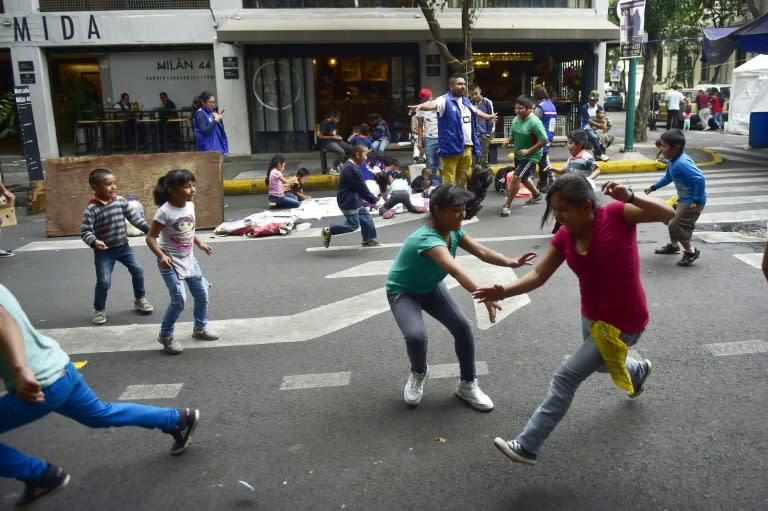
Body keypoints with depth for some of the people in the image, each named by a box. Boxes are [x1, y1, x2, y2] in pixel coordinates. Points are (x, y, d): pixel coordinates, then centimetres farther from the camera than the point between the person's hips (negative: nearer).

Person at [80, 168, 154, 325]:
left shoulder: (121, 201, -4)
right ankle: (99, 310, 17)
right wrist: (93, 242, -38)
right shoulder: (91, 209, -18)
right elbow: (85, 231, -19)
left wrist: (148, 229, -4)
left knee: (138, 270, 6)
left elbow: (134, 217, 3)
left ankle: (140, 299, 29)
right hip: (104, 251, -5)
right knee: (104, 281, -6)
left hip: (123, 246, 5)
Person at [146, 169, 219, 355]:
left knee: (202, 293, 12)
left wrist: (200, 244, 12)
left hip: (188, 258, 7)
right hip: (171, 262, -7)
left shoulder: (190, 206, -2)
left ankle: (200, 327, 34)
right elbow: (150, 237, -20)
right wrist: (161, 256, -31)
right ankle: (165, 335, 10)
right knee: (179, 300, -11)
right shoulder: (165, 212, -23)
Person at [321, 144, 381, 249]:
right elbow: (362, 188, -20)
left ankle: (368, 240, 25)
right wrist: (373, 199, -8)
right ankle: (328, 231, 4)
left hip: (353, 201, 11)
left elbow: (360, 187, 16)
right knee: (353, 225, -4)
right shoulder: (352, 169, -24)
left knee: (366, 219, 14)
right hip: (349, 202, -11)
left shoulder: (351, 166, 10)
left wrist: (370, 199, 12)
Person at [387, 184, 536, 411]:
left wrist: (512, 263, -31)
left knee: (462, 326, -9)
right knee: (416, 336, -29)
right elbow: (456, 270, -55)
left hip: (431, 287, 7)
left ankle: (468, 385, 11)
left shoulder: (453, 231, -14)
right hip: (402, 292, -7)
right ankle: (418, 374, 8)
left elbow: (481, 252, -15)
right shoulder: (428, 239, -40)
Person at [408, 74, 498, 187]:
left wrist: (488, 117, 51)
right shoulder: (445, 100, -10)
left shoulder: (466, 101, 16)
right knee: (449, 180, -7)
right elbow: (433, 103, -31)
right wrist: (420, 106, -53)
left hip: (467, 146, 8)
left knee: (464, 179, 16)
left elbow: (476, 111, 36)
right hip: (451, 147, -8)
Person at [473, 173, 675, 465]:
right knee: (601, 362, 34)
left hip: (623, 323, -7)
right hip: (591, 316, 7)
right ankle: (639, 371, 70)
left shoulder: (616, 215, -22)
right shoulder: (564, 237, -8)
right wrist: (504, 292, -24)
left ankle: (527, 446, -1)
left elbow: (668, 213, -26)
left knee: (566, 377, -10)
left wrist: (629, 197, -42)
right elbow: (539, 275, -8)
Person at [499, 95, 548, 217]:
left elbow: (544, 140, -24)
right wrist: (507, 140, -11)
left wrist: (529, 151, -25)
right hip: (518, 155, 8)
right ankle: (537, 195, 52)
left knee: (516, 177, -18)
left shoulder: (534, 122, -24)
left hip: (531, 156, -8)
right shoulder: (516, 119, -2)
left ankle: (507, 205, -8)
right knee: (523, 178, 25)